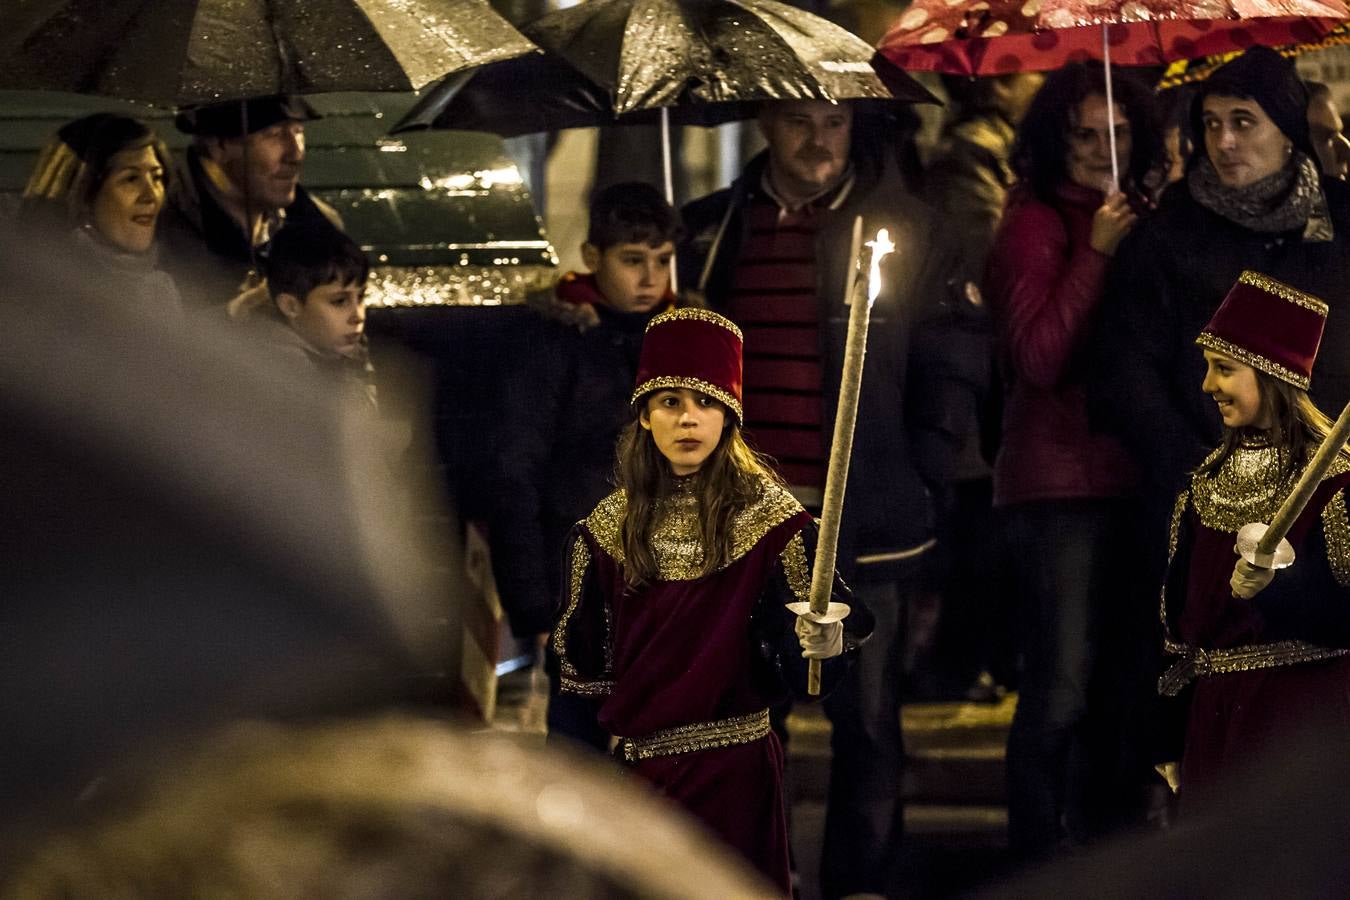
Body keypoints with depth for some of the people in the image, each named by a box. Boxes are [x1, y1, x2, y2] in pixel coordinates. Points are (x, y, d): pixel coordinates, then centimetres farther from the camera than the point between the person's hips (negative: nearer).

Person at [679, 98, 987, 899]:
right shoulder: (711, 231, 9)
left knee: (866, 722, 1)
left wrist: (919, 476, -5)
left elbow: (955, 359, 0)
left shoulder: (907, 228, 1)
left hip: (866, 525, -2)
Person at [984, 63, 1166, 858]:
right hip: (1060, 479, -7)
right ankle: (1042, 859, -1)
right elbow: (1038, 358, -16)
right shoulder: (1036, 224, -6)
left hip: (1129, 477, 7)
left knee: (1118, 679, 12)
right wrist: (1096, 252, -18)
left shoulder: (1138, 221, 13)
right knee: (1063, 686, -8)